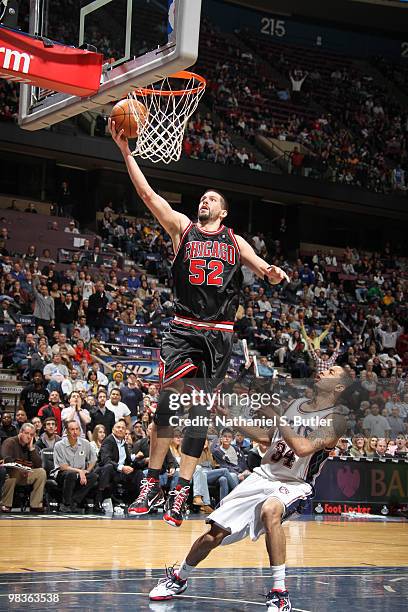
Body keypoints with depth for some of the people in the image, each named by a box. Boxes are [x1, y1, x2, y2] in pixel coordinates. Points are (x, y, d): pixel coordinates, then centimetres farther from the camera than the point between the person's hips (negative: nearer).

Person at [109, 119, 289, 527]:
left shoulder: (234, 241, 16)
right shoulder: (182, 228, 12)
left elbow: (263, 270, 6)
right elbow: (147, 193, 4)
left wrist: (273, 273, -19)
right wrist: (125, 150, -4)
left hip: (218, 335, 1)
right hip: (182, 330, -1)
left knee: (200, 411, -1)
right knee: (167, 403, -14)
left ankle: (181, 493, 2)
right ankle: (152, 484, -3)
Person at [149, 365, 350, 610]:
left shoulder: (335, 419, -11)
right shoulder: (296, 404, 10)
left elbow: (303, 448, -26)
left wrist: (275, 416, -19)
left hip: (294, 485, -6)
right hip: (264, 475, 6)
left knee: (270, 510, -41)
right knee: (215, 533, 3)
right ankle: (178, 579, 30)